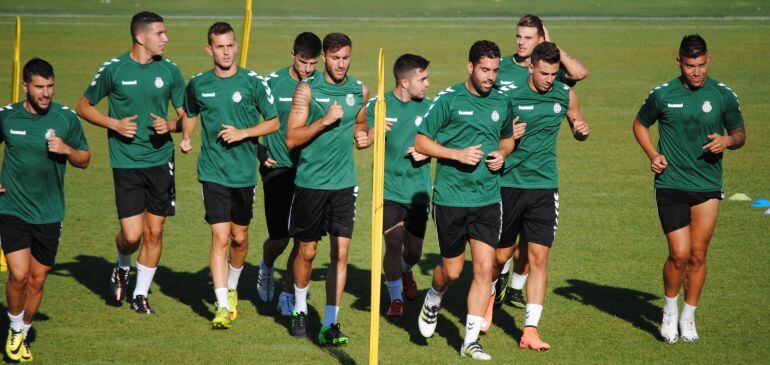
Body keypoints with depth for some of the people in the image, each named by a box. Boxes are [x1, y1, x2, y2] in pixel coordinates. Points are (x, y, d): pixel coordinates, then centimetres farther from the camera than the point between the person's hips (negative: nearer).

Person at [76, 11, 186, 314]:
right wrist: (115, 124, -7)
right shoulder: (113, 69, -4)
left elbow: (186, 115, 12)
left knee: (154, 231, 5)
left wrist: (170, 125, -10)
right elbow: (83, 106, 7)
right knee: (132, 234, -8)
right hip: (126, 162, -3)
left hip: (161, 160, 3)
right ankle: (122, 268, 26)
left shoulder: (169, 70, 3)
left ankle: (141, 293, 22)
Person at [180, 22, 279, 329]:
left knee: (240, 237, 12)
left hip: (245, 172, 1)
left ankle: (232, 288, 39)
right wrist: (185, 137, 4)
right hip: (213, 173, -1)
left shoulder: (253, 82, -4)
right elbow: (190, 114, 22)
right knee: (220, 237, -10)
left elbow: (273, 122, 2)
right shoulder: (198, 84, 2)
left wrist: (243, 133, -12)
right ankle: (223, 306, -8)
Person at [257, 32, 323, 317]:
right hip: (278, 168, -2)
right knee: (279, 237, 0)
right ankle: (266, 268, 34)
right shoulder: (274, 82, -6)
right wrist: (259, 152, -5)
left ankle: (288, 295, 13)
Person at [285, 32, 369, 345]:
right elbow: (291, 138, -11)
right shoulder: (307, 90, -6)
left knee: (340, 253, -6)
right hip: (310, 182, -2)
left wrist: (361, 135, 4)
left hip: (344, 183, 2)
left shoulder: (360, 90, 6)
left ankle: (330, 325, -5)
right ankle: (300, 309, 34)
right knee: (307, 251, 9)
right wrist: (325, 120, -21)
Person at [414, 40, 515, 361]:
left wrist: (502, 154, 2)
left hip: (487, 199, 3)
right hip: (450, 198, -3)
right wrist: (459, 154, -16)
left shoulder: (502, 102, 7)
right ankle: (433, 299, 42)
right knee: (452, 270, 7)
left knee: (484, 268, -6)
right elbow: (421, 141, -5)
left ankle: (471, 340, 2)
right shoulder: (448, 99, -7)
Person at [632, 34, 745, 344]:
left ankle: (688, 317, 21)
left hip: (708, 187, 1)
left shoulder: (723, 95, 0)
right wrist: (653, 155, 0)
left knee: (698, 255, 3)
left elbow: (740, 134, 13)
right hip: (670, 185, -1)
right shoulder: (662, 95, -1)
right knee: (680, 254, -10)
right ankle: (670, 310, 15)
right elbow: (640, 124, 16)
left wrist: (728, 140, -11)